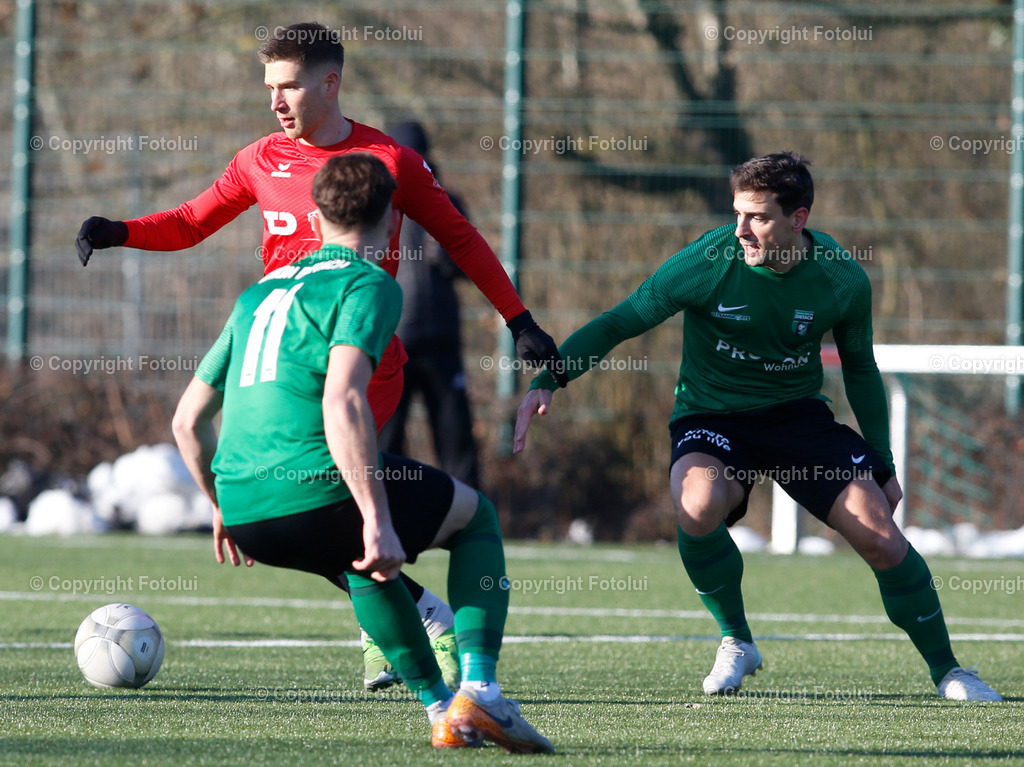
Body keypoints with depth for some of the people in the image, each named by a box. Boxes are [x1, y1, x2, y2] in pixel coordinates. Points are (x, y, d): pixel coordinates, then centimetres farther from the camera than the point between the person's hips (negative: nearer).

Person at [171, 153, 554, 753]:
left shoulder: (259, 295, 21)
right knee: (477, 517, 18)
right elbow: (341, 401, -19)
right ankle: (478, 692, 1)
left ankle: (441, 709, 28)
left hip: (243, 511, 7)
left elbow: (188, 419, 23)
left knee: (363, 562, 37)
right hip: (314, 493, -7)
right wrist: (377, 518, -21)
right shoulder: (369, 285, -1)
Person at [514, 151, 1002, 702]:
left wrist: (883, 465, 10)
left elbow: (859, 369, 7)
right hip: (709, 417, -2)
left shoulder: (842, 280, -11)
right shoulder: (708, 262, -19)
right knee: (698, 506, -34)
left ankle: (946, 671, 9)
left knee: (881, 538, -13)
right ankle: (736, 642, -8)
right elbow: (620, 323, -9)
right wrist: (545, 381, -20)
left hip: (798, 413, 2)